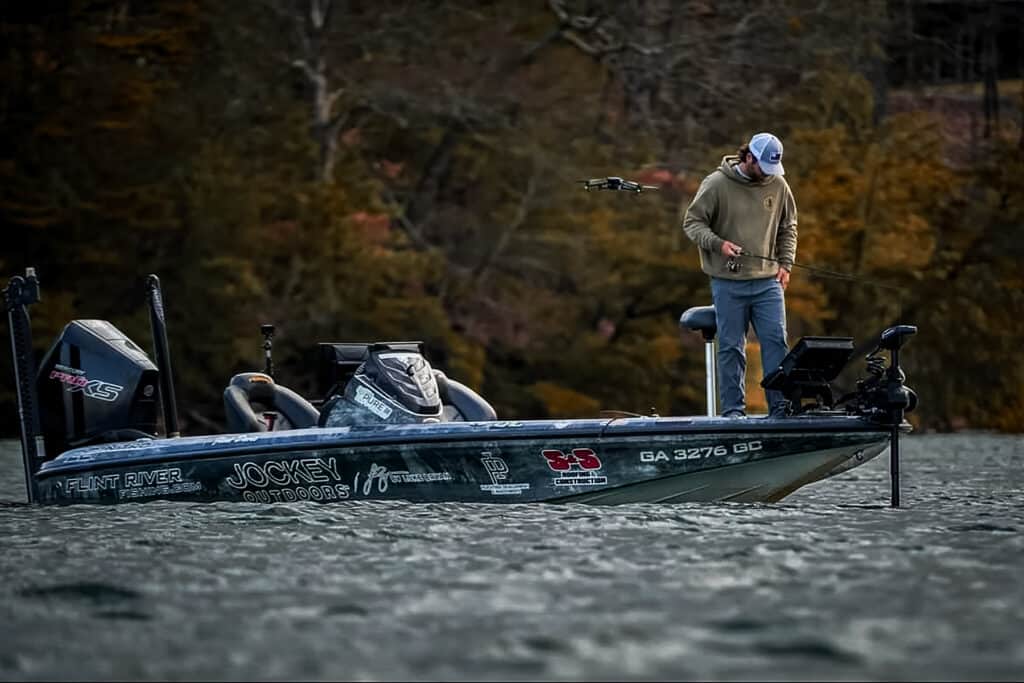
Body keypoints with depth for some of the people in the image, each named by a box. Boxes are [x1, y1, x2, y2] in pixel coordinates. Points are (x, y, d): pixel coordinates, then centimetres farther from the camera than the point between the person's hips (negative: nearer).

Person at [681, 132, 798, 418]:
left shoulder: (778, 185, 6)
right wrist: (718, 244, -19)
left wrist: (785, 264, 6)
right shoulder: (717, 184, -6)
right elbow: (692, 222, -3)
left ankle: (780, 407, 0)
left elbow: (788, 229, 18)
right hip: (728, 283, -3)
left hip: (768, 281, 3)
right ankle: (733, 409, 8)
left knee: (776, 341, -4)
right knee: (731, 347, 1)